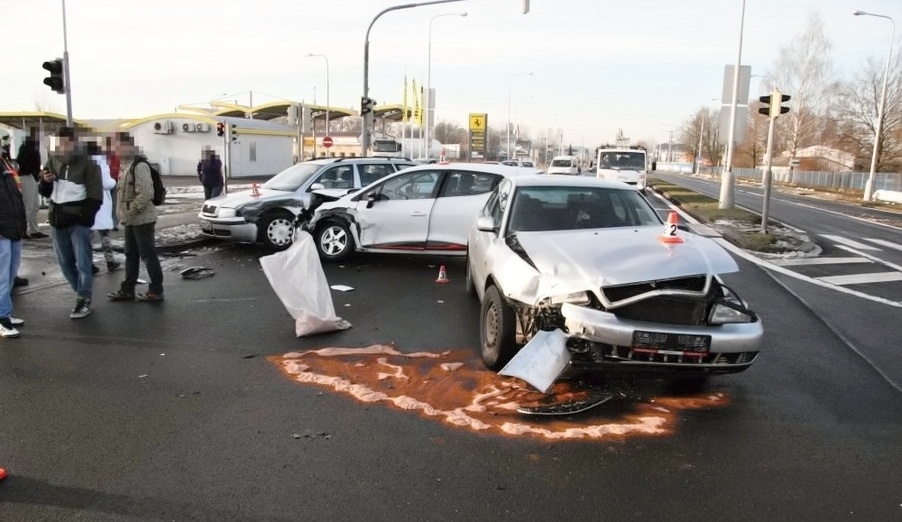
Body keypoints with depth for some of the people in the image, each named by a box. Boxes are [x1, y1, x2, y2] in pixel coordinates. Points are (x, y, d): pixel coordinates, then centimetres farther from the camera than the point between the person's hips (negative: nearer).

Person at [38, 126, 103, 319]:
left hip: (78, 221, -6)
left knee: (82, 262, -6)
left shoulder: (88, 164, -8)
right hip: (57, 220, 6)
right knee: (65, 263, 14)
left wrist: (84, 217, -20)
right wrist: (45, 182, -7)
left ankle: (84, 300, 1)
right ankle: (81, 293, 29)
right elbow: (44, 192, 15)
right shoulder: (52, 162, 9)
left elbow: (95, 197, -11)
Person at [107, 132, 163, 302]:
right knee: (131, 255, 15)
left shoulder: (139, 166, -17)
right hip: (131, 220, 10)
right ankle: (127, 289, 24)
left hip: (142, 219, -10)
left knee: (148, 255, -2)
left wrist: (130, 211, -19)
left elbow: (145, 194, -25)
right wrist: (124, 214, 14)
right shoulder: (127, 166, 14)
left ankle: (156, 291, 6)